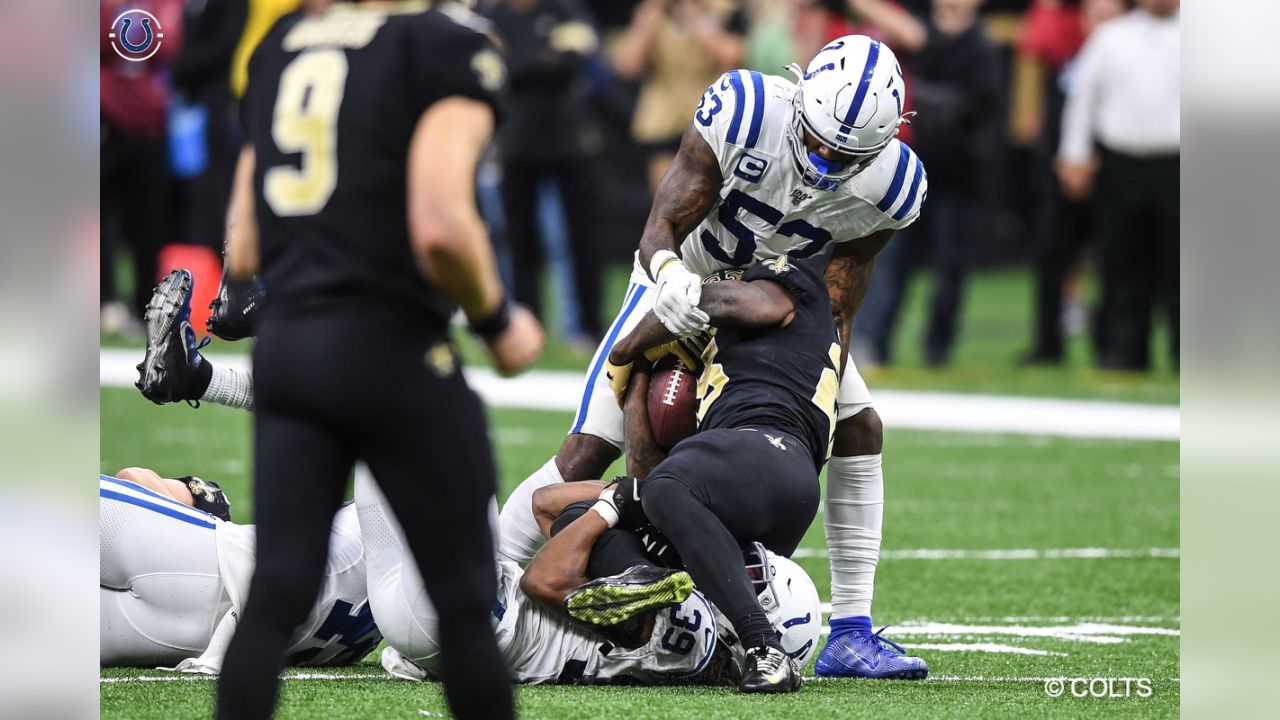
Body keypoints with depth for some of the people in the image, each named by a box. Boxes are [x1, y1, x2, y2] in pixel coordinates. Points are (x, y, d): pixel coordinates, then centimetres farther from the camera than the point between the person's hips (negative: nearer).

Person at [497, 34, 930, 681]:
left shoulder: (890, 189, -24)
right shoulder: (745, 113, -34)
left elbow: (835, 312, -18)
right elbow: (662, 226, -29)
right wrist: (668, 274, -53)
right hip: (684, 286, -3)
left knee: (859, 431, -8)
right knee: (589, 450, -13)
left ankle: (850, 635, -1)